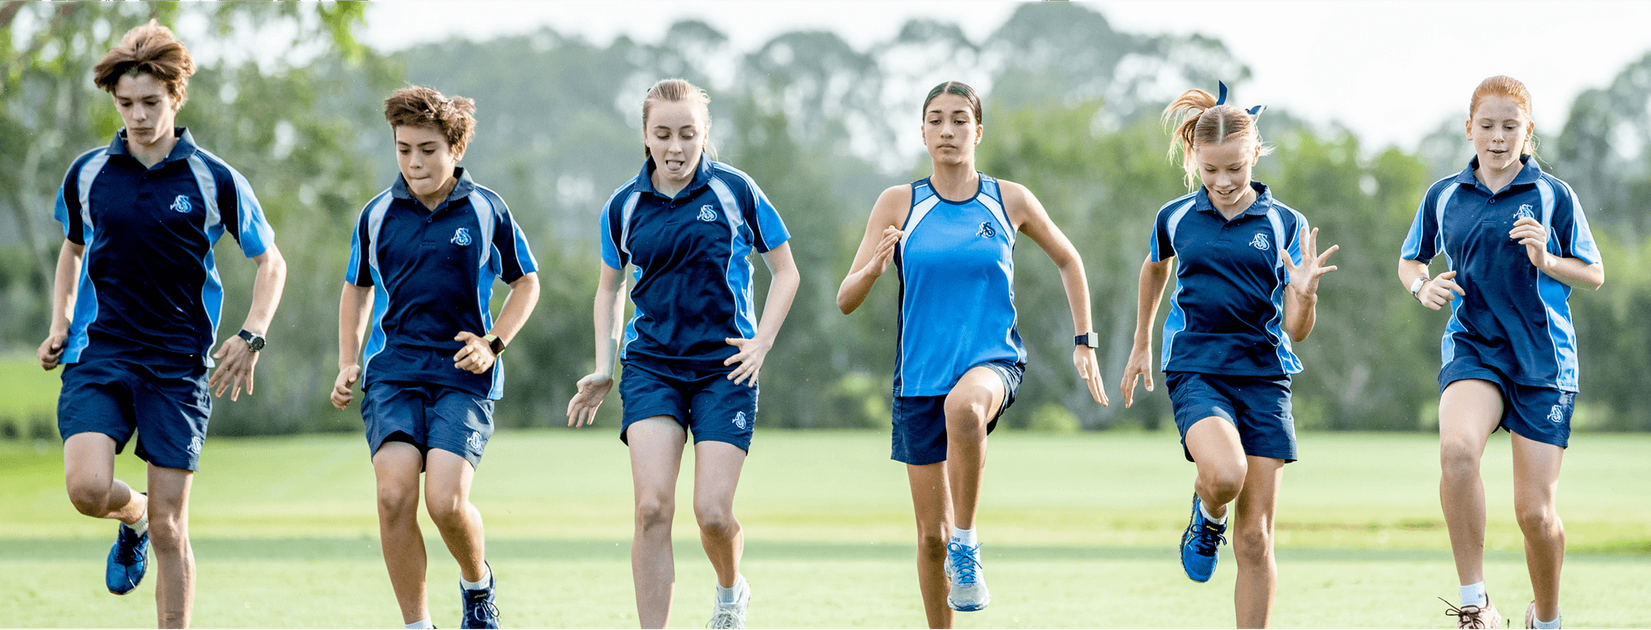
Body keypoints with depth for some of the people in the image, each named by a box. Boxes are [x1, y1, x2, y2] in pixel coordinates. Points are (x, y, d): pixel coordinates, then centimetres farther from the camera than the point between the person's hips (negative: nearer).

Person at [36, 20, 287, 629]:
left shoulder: (215, 181, -2)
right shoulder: (87, 174, 5)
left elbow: (271, 262, 8)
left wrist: (251, 336, -7)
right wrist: (59, 325, 11)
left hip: (178, 365, -1)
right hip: (98, 354, 1)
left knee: (170, 528, -4)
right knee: (88, 489, -20)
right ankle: (133, 516, 17)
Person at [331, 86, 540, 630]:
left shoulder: (487, 210, 2)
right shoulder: (377, 215, 8)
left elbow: (526, 282, 14)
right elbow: (357, 289, 24)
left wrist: (494, 343, 0)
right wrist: (348, 364, 15)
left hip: (463, 373, -2)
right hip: (392, 370, 2)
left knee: (445, 501, -17)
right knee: (394, 496, -15)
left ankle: (478, 585, 15)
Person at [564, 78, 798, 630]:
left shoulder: (735, 190, -4)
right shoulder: (624, 206, 4)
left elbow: (785, 271, 5)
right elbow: (610, 287, 19)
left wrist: (762, 342, -6)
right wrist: (603, 369, 10)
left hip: (724, 368, -2)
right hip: (650, 366, 2)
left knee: (712, 512, -8)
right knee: (652, 507, -14)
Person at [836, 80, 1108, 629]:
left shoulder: (1010, 200, 2)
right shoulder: (899, 204, 1)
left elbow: (1067, 259, 20)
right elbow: (846, 300, -1)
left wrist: (1084, 341, 15)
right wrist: (876, 266, -22)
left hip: (993, 360, -2)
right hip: (919, 377, 2)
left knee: (965, 405, -40)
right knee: (930, 536, 3)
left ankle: (967, 543, -25)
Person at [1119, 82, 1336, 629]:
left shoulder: (1286, 224, 0)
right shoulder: (1175, 218, 4)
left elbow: (1295, 329, 0)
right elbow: (1155, 270, 27)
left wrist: (1304, 294, -22)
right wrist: (1142, 345, 33)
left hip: (1264, 377, 1)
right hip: (1195, 371, -1)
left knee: (1255, 539, -1)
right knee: (1225, 474, -30)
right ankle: (1207, 521, 5)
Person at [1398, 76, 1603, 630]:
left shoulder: (1554, 195, 2)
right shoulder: (1443, 196, 8)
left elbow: (1594, 274, 7)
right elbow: (1410, 261, 21)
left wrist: (1545, 260, -13)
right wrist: (1421, 286, -1)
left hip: (1544, 358, -1)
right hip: (1472, 349, 1)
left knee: (1535, 511, -3)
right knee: (1456, 449, -33)